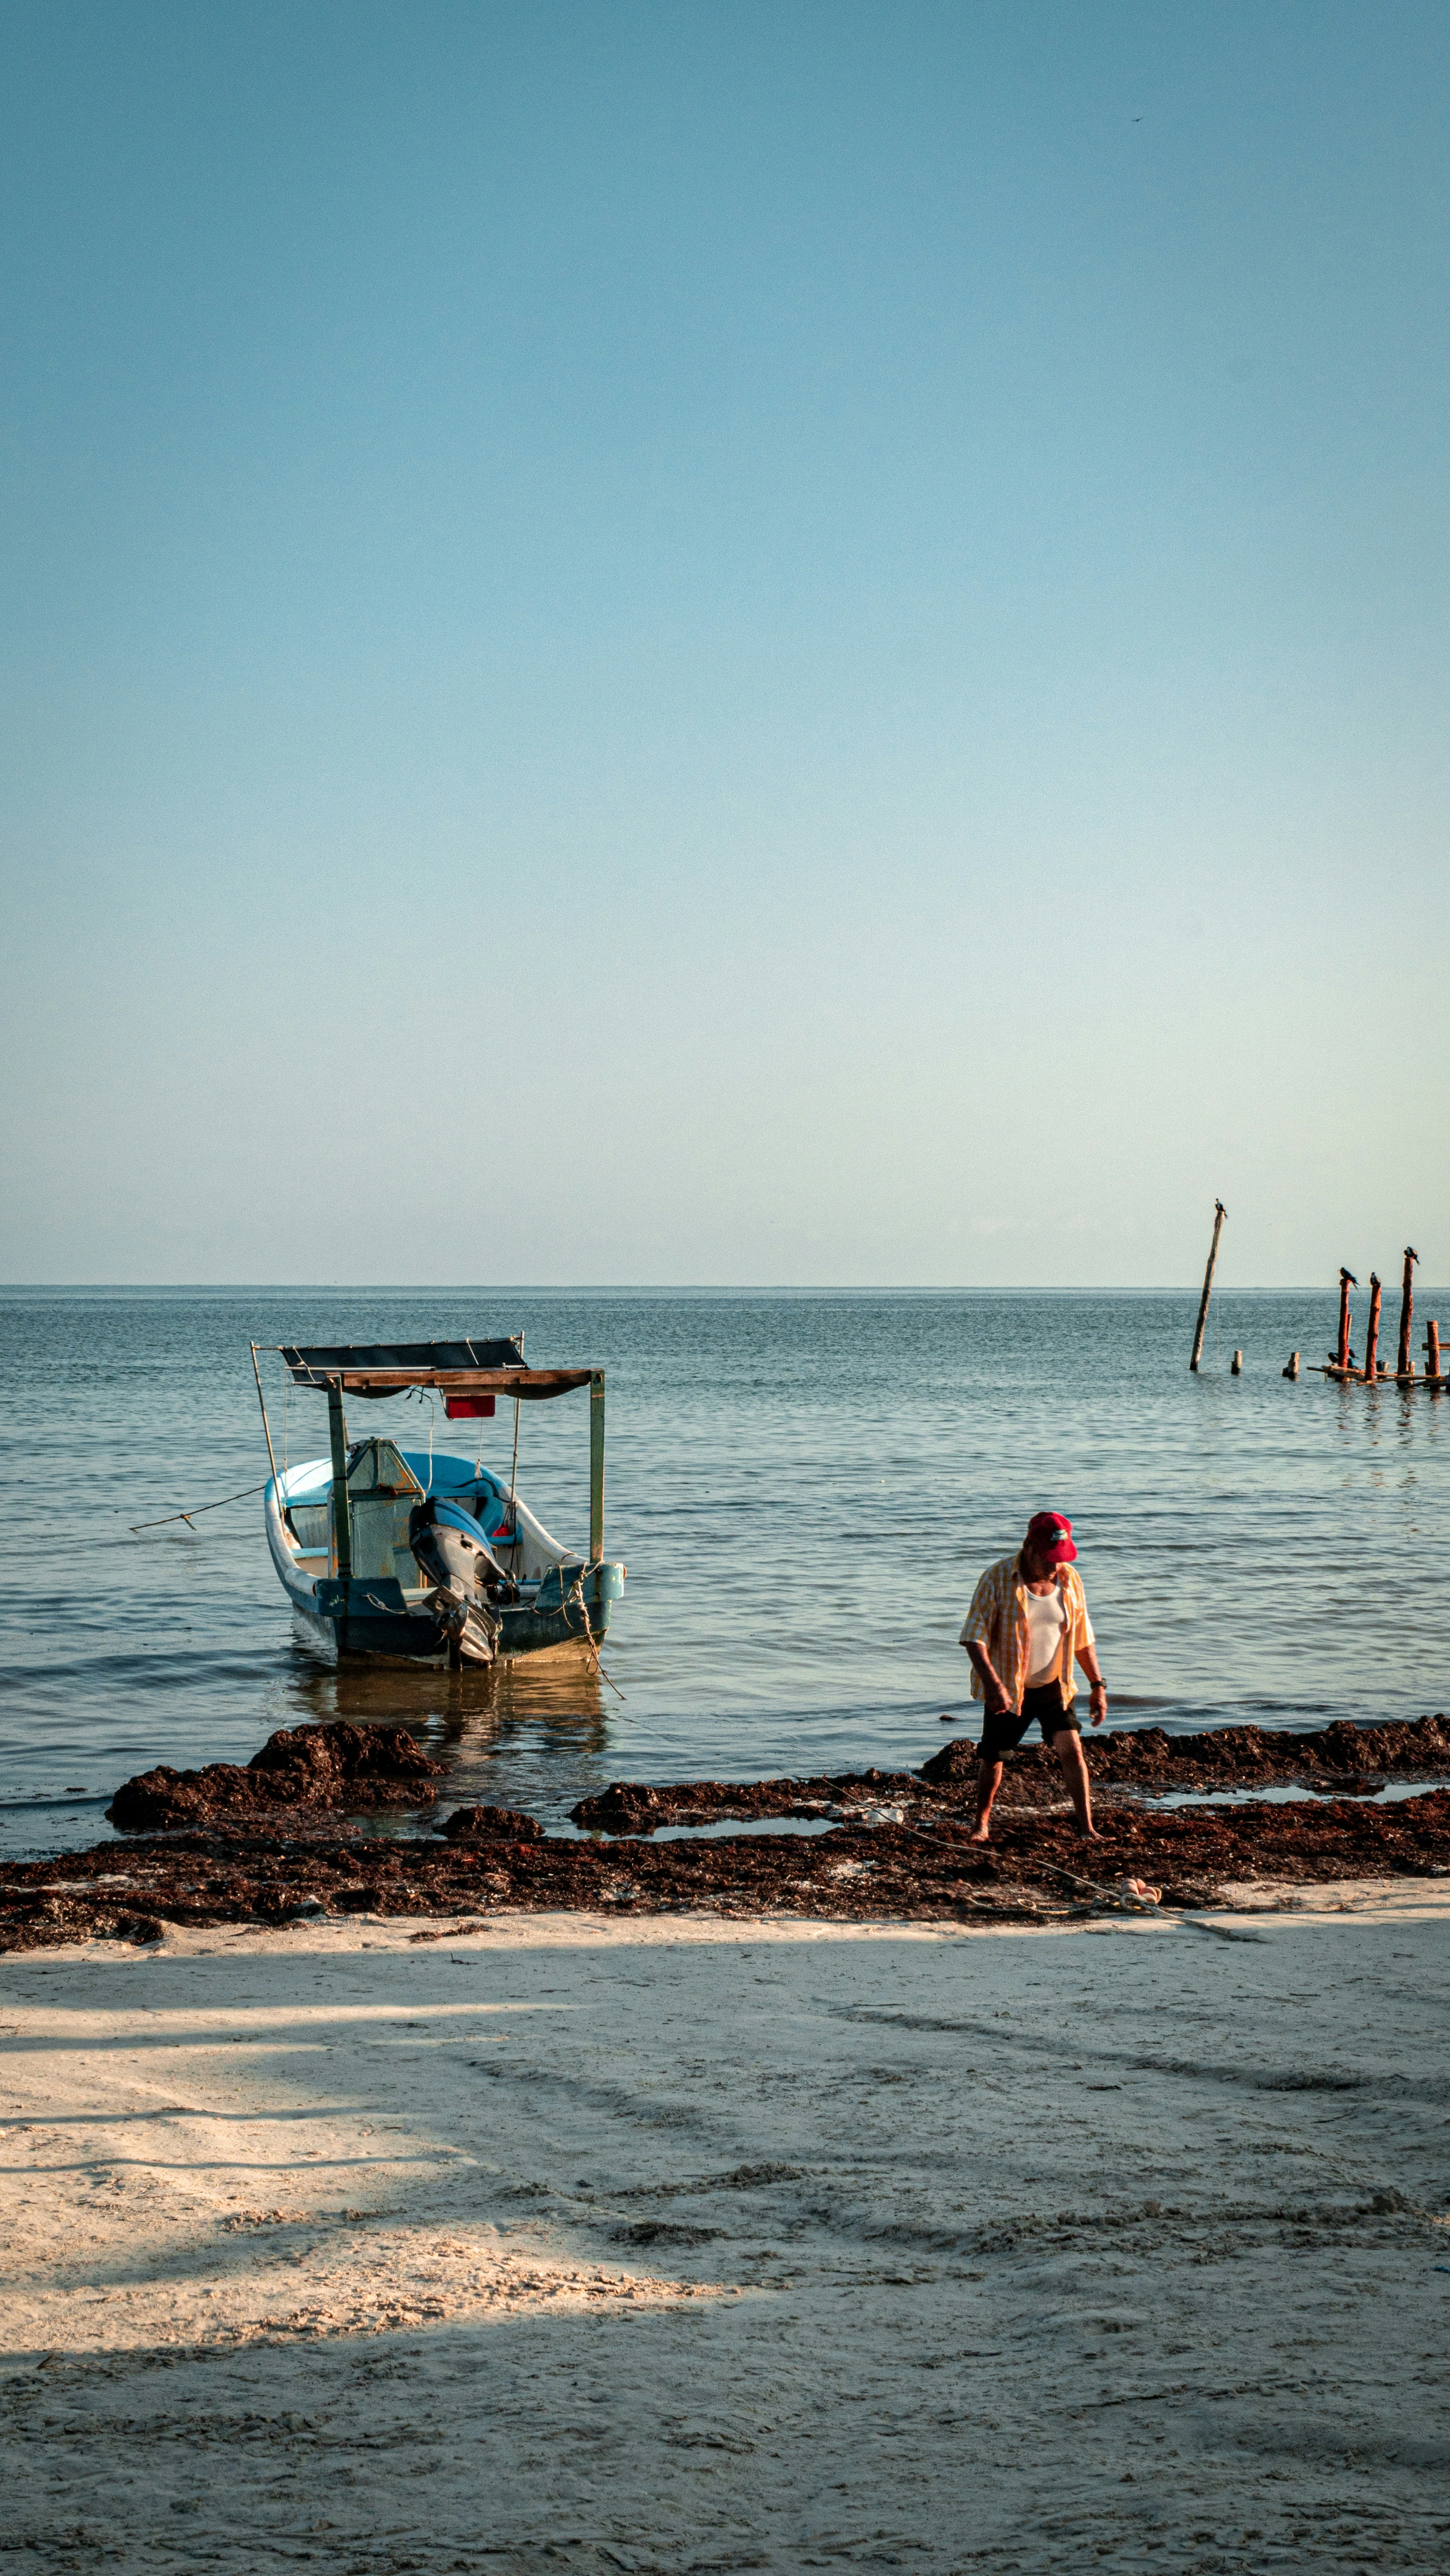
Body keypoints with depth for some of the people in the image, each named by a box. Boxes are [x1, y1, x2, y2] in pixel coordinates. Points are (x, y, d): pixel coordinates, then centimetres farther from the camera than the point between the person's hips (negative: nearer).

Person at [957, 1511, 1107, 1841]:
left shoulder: (1070, 1579, -2)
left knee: (1072, 1749, -11)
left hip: (1053, 1687, 3)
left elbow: (1082, 1637, 8)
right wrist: (992, 1683, -30)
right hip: (1007, 1689, -3)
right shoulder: (998, 1578, -16)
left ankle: (1087, 1829, -8)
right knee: (992, 1759, 7)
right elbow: (974, 1635, -18)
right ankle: (982, 1823, 30)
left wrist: (1098, 1685, 4)